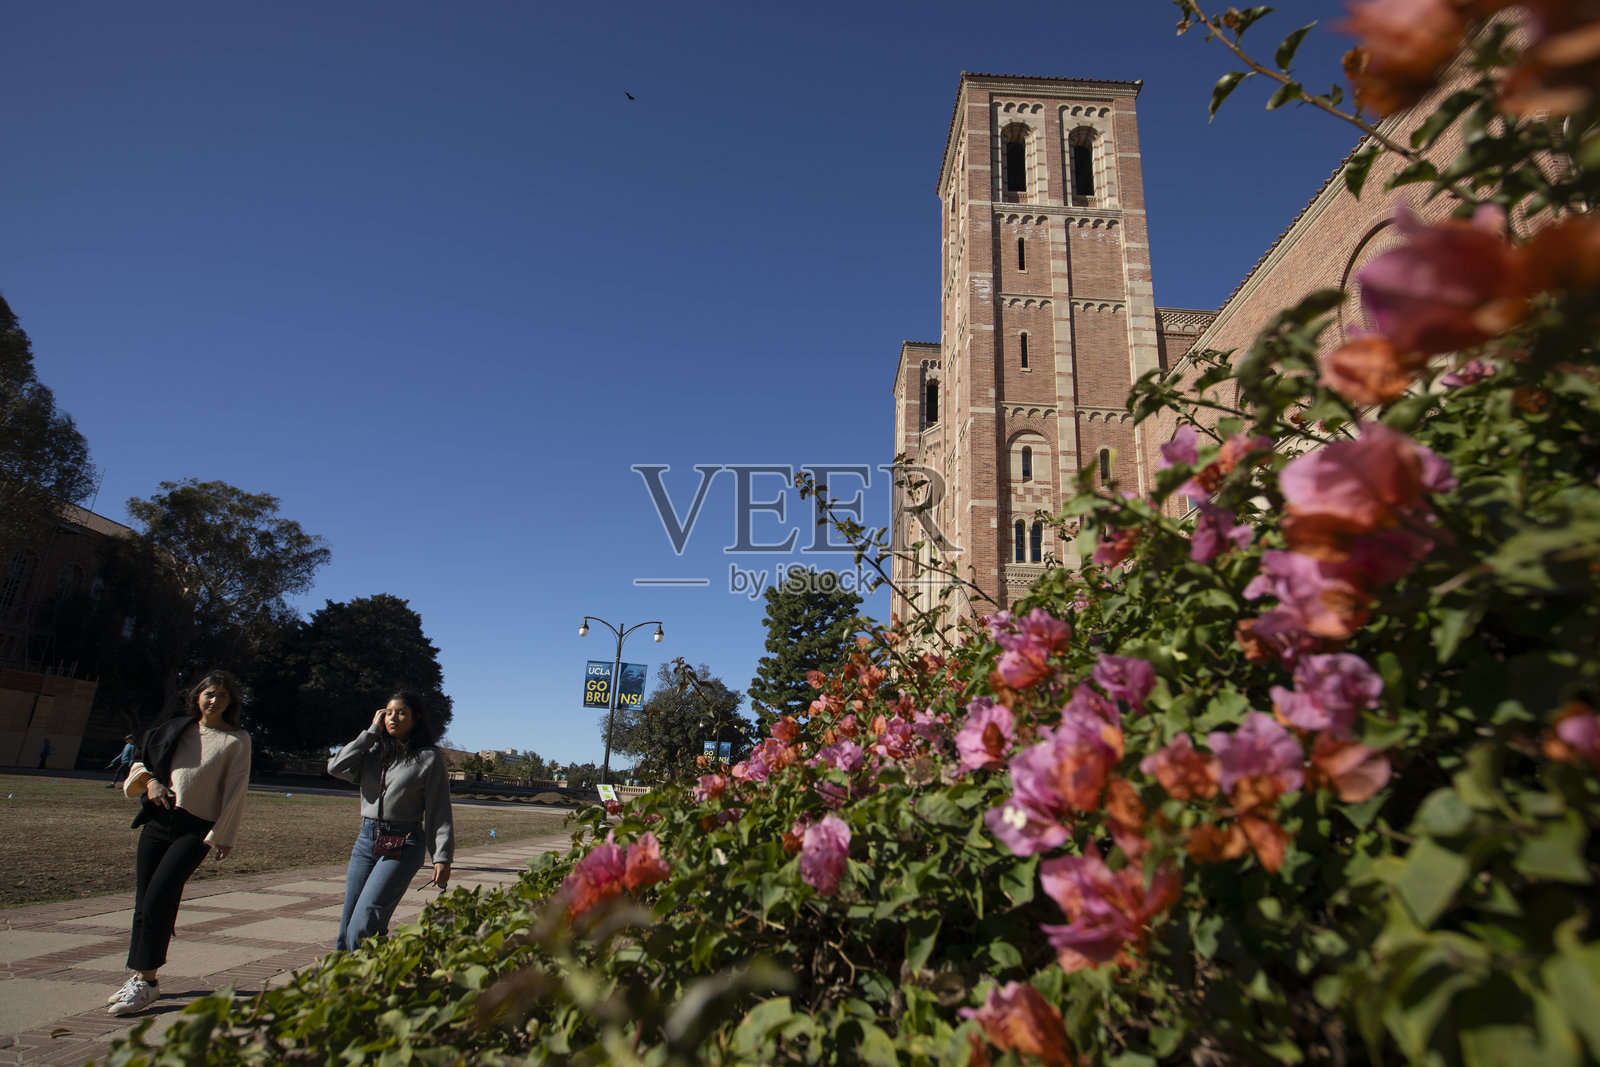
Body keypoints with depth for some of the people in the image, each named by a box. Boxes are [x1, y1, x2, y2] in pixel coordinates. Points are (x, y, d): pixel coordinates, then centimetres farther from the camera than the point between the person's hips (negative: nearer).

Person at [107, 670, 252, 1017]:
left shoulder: (236, 740, -3)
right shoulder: (174, 728, 10)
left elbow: (236, 790, -4)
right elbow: (141, 760, 20)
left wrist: (224, 836, -5)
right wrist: (149, 780, -3)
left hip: (197, 829, -5)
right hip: (158, 820, 5)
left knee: (157, 899, -12)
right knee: (145, 901, 8)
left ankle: (146, 982, 0)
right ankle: (140, 976, 24)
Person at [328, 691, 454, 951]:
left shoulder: (429, 757, -4)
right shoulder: (375, 750, 11)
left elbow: (439, 811, -5)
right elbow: (336, 768, -6)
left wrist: (442, 858, -10)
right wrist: (371, 732, -2)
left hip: (403, 845, -6)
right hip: (366, 839, 6)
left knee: (363, 926, -14)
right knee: (347, 927, 11)